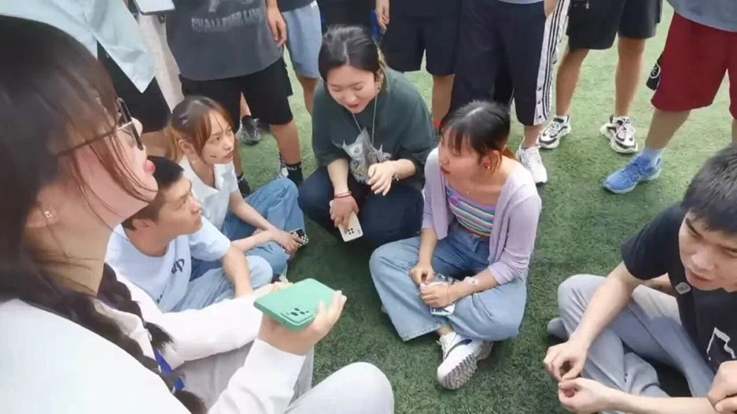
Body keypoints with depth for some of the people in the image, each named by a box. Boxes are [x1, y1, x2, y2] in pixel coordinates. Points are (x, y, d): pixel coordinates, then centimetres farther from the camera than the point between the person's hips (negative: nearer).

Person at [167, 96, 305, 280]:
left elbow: (238, 204, 2)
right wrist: (267, 236, -17)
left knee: (284, 187, 3)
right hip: (201, 260, -7)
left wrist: (274, 231, -9)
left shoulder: (221, 161, -19)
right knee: (274, 256, -31)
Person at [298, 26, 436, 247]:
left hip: (400, 179, -3)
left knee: (379, 228, -26)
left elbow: (423, 159, -20)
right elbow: (328, 151, -8)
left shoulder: (406, 98, -31)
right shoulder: (324, 97, -23)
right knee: (309, 198, -20)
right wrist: (342, 192, -22)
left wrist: (392, 168, -40)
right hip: (351, 173, 3)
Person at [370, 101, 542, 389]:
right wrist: (424, 261, -18)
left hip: (500, 263, -4)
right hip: (454, 242, 5)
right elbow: (431, 215, -4)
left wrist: (457, 291, -26)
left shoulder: (521, 194, -34)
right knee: (382, 259, -14)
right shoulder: (437, 163, -24)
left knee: (502, 322, -32)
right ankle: (454, 337, -19)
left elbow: (513, 265, -21)